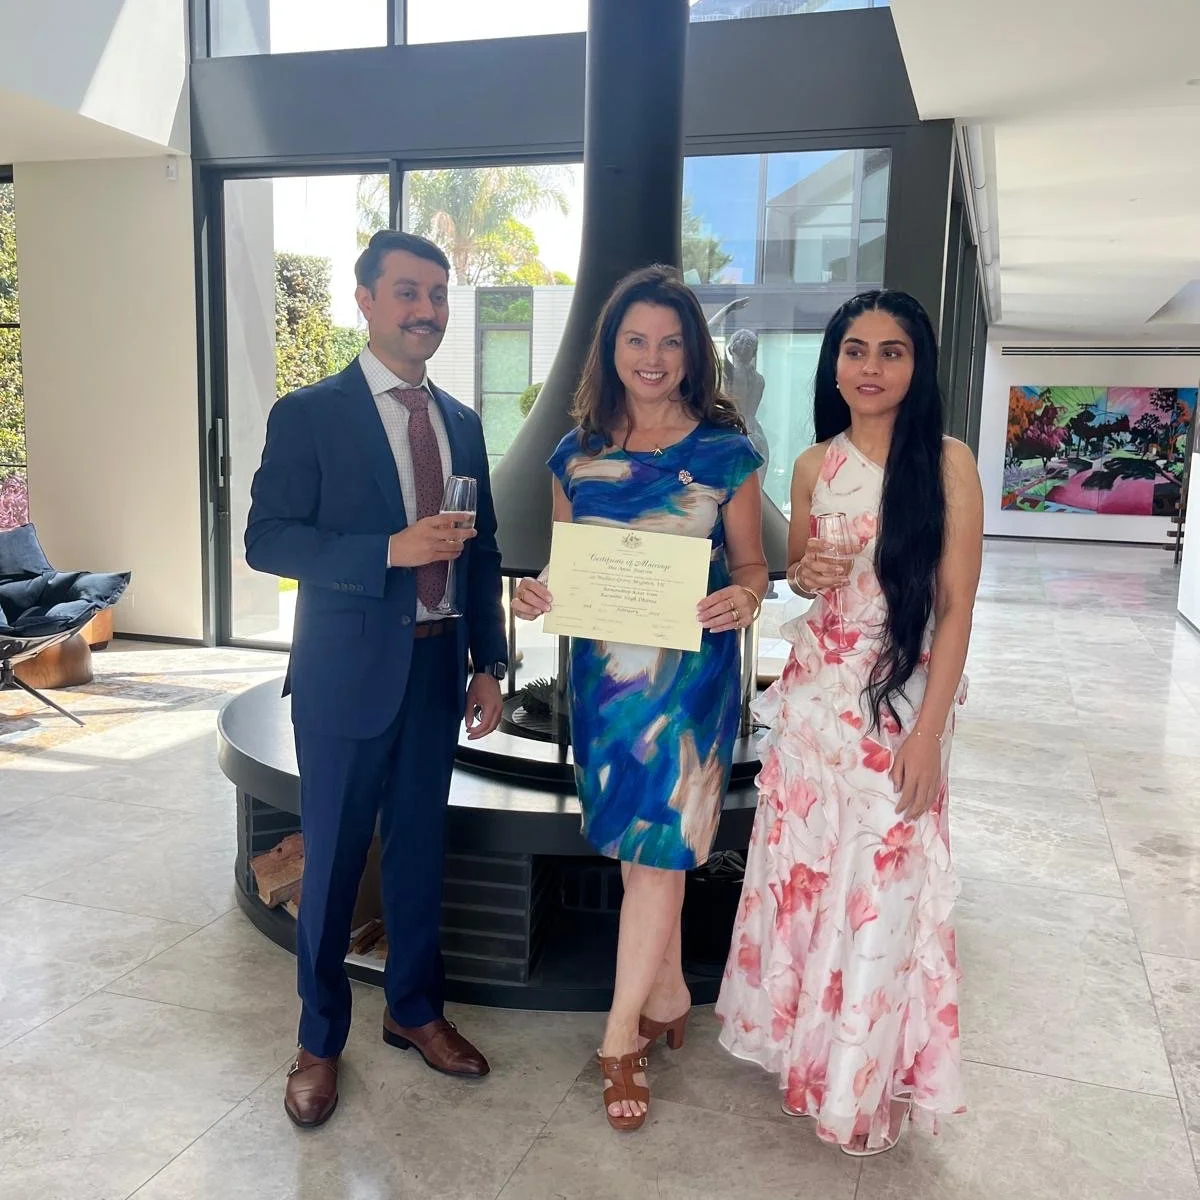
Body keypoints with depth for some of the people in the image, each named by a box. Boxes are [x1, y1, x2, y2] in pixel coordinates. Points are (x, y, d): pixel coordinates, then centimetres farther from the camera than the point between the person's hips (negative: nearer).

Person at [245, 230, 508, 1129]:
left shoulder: (462, 424, 9)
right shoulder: (309, 414, -6)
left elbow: (483, 553, 11)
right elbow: (268, 539, -13)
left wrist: (489, 664, 6)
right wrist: (391, 549, -24)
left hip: (438, 670, 5)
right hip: (349, 675, -4)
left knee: (421, 849, 16)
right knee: (334, 860, 8)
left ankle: (415, 1011, 36)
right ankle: (321, 1039, 28)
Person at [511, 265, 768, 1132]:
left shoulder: (726, 452, -3)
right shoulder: (577, 455, 6)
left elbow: (751, 563, 2)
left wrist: (744, 597, -20)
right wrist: (537, 596, -10)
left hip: (691, 670, -3)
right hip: (604, 667, 4)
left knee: (659, 843, -2)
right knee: (634, 845, 13)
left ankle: (623, 1038, 12)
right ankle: (669, 1002, 33)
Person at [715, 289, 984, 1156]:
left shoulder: (948, 462, -8)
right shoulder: (814, 465, 5)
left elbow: (956, 606, -9)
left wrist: (928, 733, -14)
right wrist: (805, 572, -7)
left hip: (901, 700, -4)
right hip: (814, 692, 4)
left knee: (880, 880, 4)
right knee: (800, 867, 12)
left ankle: (868, 1079, 26)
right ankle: (804, 1045, 35)